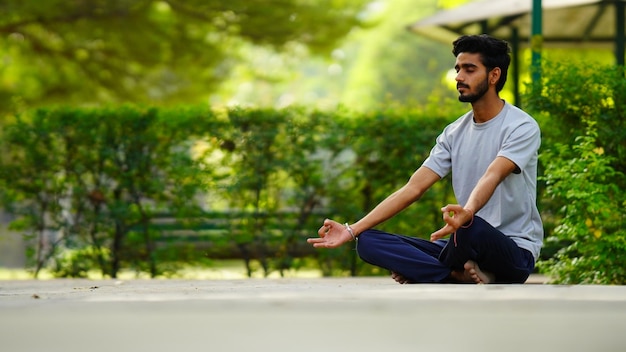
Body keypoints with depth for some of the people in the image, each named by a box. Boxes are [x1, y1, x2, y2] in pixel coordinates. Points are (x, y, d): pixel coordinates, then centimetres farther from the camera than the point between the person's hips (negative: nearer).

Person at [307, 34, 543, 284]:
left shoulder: (522, 127, -10)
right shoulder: (454, 133, 10)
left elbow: (492, 178, -30)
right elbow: (413, 188, 4)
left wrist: (466, 213, -52)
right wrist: (352, 230, -7)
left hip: (515, 252, -7)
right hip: (468, 245, 7)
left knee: (471, 227, -43)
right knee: (368, 242, -10)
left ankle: (427, 273, -13)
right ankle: (462, 275, -21)